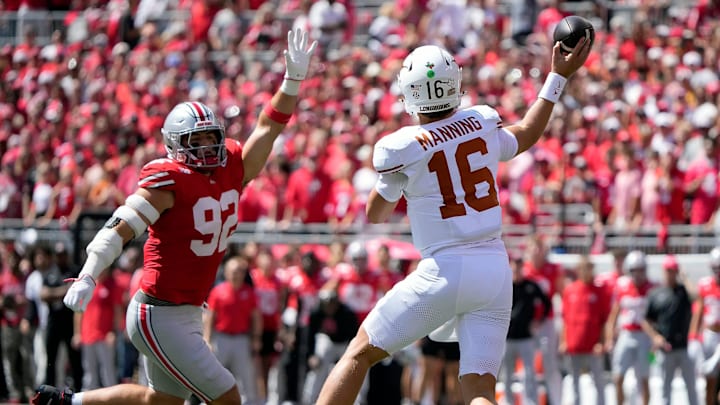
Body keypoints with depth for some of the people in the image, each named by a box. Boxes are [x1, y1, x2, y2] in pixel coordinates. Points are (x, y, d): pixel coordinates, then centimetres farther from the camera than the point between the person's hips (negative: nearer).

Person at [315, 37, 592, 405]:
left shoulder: (401, 148, -8)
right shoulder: (483, 124, 5)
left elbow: (375, 215, 9)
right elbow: (526, 136, 30)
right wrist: (558, 77, 39)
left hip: (444, 272, -4)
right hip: (495, 269, 4)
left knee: (360, 353, 11)